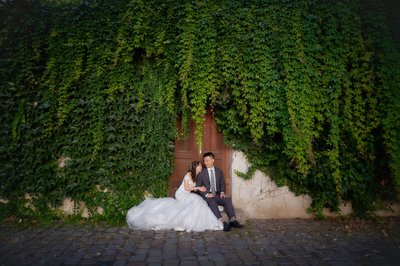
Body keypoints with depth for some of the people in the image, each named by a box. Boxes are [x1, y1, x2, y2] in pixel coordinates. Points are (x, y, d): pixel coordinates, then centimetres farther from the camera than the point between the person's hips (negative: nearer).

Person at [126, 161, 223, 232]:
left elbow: (194, 189, 10)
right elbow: (186, 188, -14)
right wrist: (198, 188, -15)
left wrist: (200, 189, -6)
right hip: (181, 194, -8)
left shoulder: (196, 177, 14)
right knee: (195, 200, -26)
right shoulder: (189, 174, -10)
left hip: (187, 195, 8)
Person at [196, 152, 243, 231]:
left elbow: (222, 183, 12)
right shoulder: (201, 173, 3)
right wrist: (206, 194, -15)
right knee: (212, 202, -35)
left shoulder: (219, 171, 11)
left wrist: (222, 192, -9)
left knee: (227, 199, -25)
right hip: (206, 196, -3)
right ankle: (222, 222, -42)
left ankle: (233, 220, -31)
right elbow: (198, 187, 1)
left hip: (217, 195, 3)